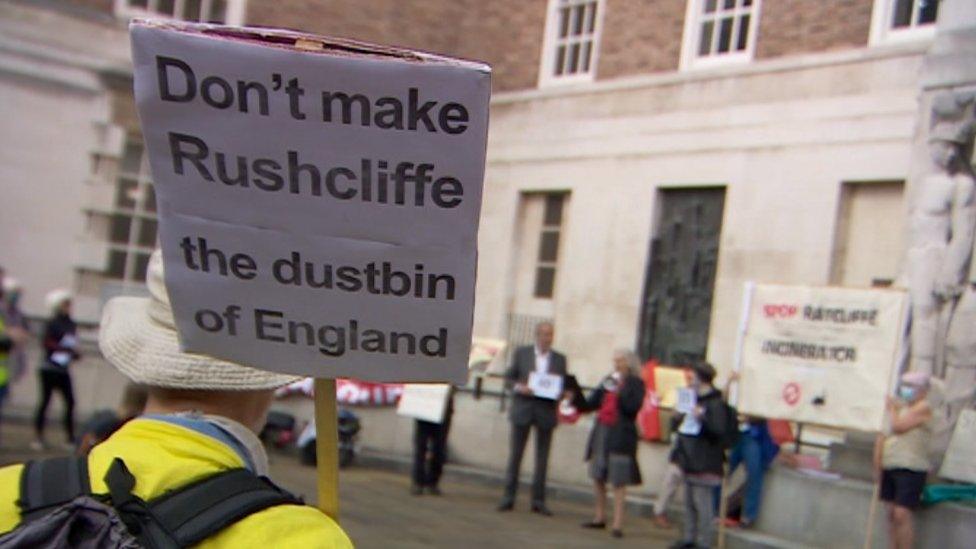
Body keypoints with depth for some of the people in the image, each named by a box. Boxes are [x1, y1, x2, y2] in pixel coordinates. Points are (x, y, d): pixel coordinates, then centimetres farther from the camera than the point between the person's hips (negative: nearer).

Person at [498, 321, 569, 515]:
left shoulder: (559, 359, 9)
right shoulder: (521, 353, 5)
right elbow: (508, 377, 6)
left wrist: (561, 393, -11)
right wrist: (519, 387, -13)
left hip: (547, 411, 1)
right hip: (523, 410, -1)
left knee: (542, 458, 4)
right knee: (515, 455, 3)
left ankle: (538, 501, 10)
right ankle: (508, 497, 9)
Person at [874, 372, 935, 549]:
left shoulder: (923, 408, -7)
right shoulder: (900, 406, 17)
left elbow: (898, 427, -18)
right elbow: (883, 436, 18)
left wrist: (892, 409, -1)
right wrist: (877, 462, 9)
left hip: (910, 469, -8)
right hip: (889, 467, 8)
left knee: (902, 514, -12)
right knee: (891, 514, 9)